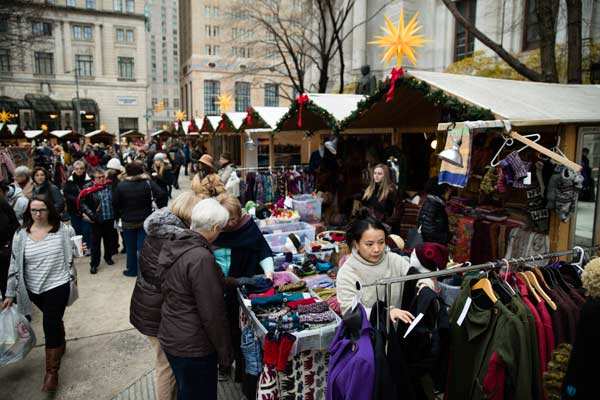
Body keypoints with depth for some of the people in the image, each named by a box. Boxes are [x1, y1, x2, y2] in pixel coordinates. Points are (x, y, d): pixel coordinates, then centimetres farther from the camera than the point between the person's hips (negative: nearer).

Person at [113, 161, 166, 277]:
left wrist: (118, 216, 9)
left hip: (128, 222, 1)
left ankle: (132, 270, 27)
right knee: (143, 246, 6)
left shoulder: (121, 185, -8)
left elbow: (115, 203, -4)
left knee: (130, 247, 14)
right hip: (145, 220, 0)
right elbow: (161, 195, -20)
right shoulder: (147, 183, -11)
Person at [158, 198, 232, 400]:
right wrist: (225, 351, -12)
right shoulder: (201, 258, -28)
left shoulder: (172, 246, -1)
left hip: (170, 337, 8)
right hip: (193, 347, -8)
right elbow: (212, 313, -24)